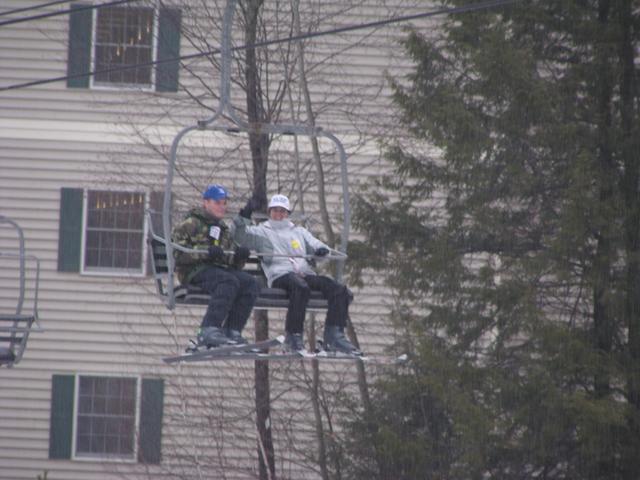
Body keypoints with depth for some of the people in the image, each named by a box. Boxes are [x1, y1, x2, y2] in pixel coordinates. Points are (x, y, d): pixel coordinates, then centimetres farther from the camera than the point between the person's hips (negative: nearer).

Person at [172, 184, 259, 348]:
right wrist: (206, 253, -18)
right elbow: (179, 254, -7)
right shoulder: (190, 224, 8)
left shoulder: (223, 229, 29)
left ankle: (232, 330, -24)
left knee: (250, 283, -20)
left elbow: (233, 263, 25)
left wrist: (239, 256, 1)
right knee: (229, 281, -35)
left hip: (220, 269, 7)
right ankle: (209, 330, -43)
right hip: (195, 271, -7)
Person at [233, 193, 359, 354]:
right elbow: (241, 235, 6)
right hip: (280, 275, -5)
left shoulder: (300, 232, 35)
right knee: (301, 287, -41)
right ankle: (293, 335, -38)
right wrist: (245, 216, -11)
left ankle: (333, 336, -23)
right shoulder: (262, 232, 22)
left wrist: (321, 250, 1)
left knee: (340, 291, -18)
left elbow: (315, 245, 26)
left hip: (306, 273, 5)